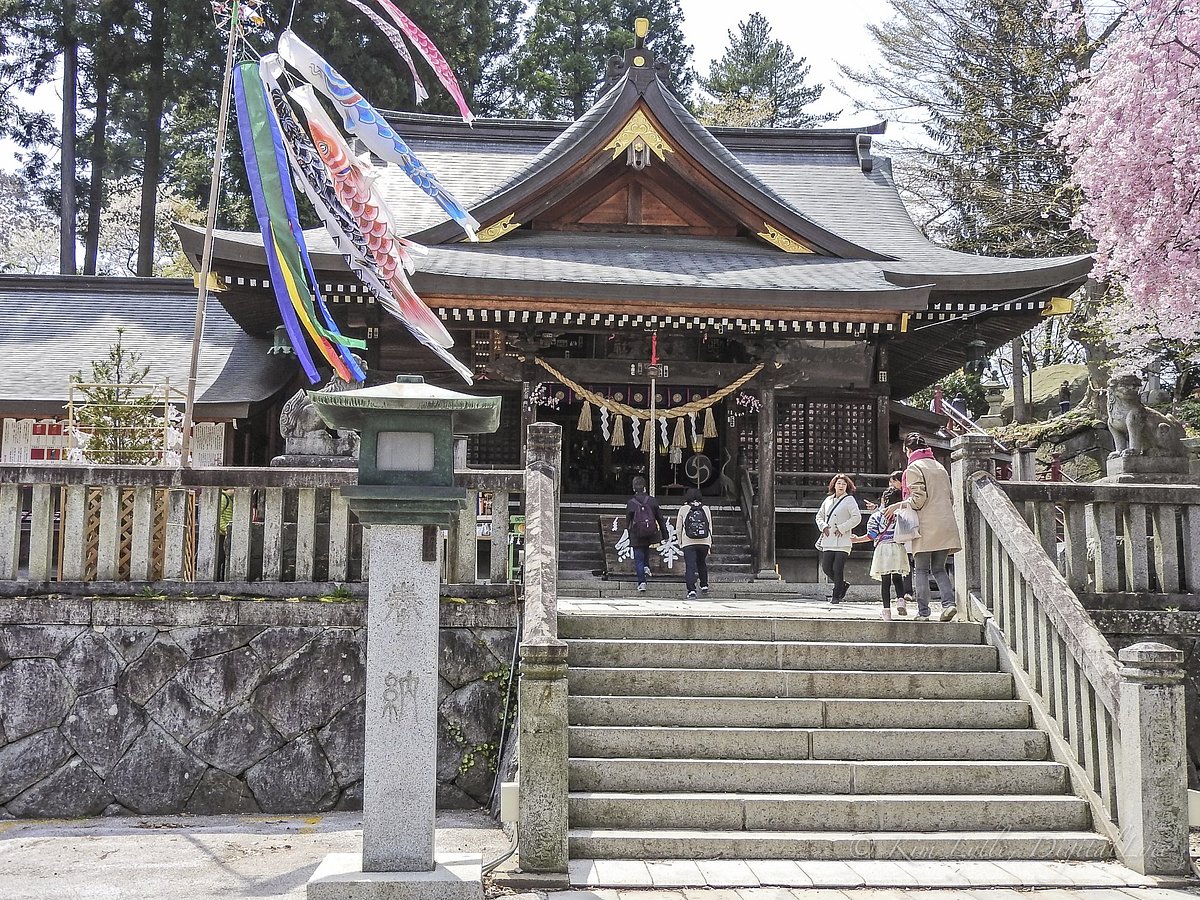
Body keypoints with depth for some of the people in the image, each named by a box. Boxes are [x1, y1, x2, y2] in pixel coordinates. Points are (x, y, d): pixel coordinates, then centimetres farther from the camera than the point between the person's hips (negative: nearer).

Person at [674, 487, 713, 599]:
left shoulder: (683, 509, 0)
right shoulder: (706, 509, 6)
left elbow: (678, 528, 4)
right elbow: (710, 527, 10)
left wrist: (680, 542, 17)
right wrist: (709, 543, 19)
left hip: (688, 543, -3)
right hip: (704, 542, 3)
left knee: (690, 567, -5)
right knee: (702, 564, 23)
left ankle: (691, 590, -15)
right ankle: (704, 586, 28)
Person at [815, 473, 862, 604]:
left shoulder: (849, 500, -1)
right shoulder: (828, 500, 16)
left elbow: (857, 517, -11)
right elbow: (819, 516, 22)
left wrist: (842, 528, -13)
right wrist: (823, 526, 2)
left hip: (842, 541, -5)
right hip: (828, 541, 5)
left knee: (837, 569, -8)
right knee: (826, 568, 1)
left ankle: (836, 596, 5)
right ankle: (843, 585, 25)